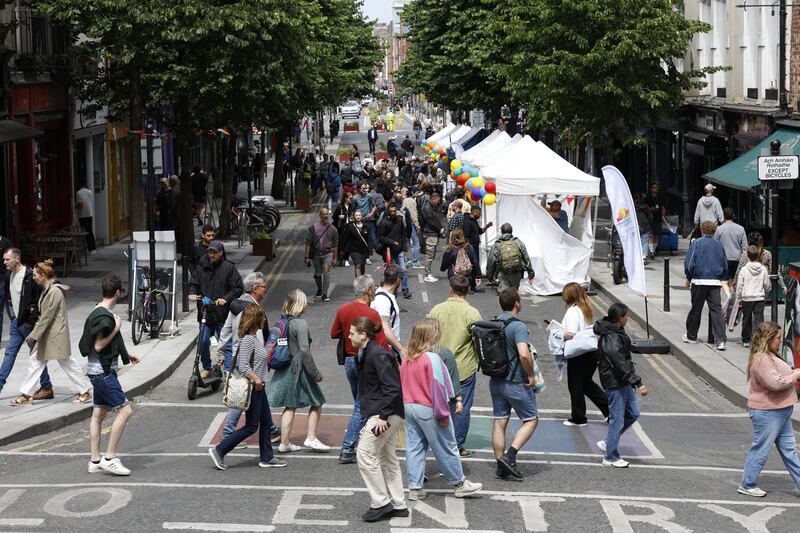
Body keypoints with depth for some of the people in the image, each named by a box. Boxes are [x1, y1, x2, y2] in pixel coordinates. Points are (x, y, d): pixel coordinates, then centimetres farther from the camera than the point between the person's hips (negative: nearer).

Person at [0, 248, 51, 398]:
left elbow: (40, 298, -20)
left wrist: (31, 319, -17)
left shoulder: (30, 276, -19)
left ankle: (46, 388, 11)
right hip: (16, 322, 7)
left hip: (28, 323, -7)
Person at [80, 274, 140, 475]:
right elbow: (98, 346, -20)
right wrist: (116, 328, -16)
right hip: (103, 372, -10)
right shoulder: (104, 316, -19)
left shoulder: (98, 312, 13)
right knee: (125, 410, -10)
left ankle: (95, 461, 14)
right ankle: (110, 458, -9)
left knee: (99, 414, 11)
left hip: (99, 371, 10)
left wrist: (126, 354, 29)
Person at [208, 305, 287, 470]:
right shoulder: (248, 339, -20)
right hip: (253, 388, -10)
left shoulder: (254, 338, 9)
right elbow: (243, 367, -26)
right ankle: (219, 450, 2)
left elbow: (239, 363, 17)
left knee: (266, 423, 15)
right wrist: (256, 380, -22)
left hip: (259, 388, 10)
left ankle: (266, 458, 23)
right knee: (251, 426, -3)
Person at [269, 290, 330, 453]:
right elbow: (304, 350, -21)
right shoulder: (300, 323, -17)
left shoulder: (282, 320, 5)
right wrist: (316, 373, -15)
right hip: (298, 369, -8)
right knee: (317, 402, 7)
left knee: (290, 406, 14)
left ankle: (284, 443, 15)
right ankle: (311, 438, 6)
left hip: (284, 369, 8)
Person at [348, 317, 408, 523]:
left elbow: (392, 387, -22)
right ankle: (398, 505, 18)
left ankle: (381, 504, -2)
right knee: (388, 458, 13)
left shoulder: (377, 355, -17)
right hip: (384, 414, 10)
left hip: (385, 413, -10)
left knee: (366, 454, -7)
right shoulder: (367, 354, 14)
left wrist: (383, 416, -23)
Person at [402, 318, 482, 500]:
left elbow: (402, 384, 10)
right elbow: (437, 388, -19)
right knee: (446, 448, 6)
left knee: (414, 448, 11)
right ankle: (459, 484, 17)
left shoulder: (406, 359, 4)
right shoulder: (432, 358, -19)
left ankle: (414, 487, 12)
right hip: (428, 410, -7)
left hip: (409, 407, 7)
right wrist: (443, 413, -12)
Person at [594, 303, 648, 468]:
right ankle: (611, 457, 12)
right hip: (615, 383, -10)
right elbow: (620, 364, -30)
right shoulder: (611, 338, -25)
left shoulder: (617, 332, 9)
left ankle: (607, 442, 25)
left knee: (633, 413, 16)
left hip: (623, 382, 10)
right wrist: (638, 383, -33)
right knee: (617, 420, -1)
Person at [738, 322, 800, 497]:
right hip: (767, 412, -11)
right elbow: (775, 383, -30)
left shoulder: (770, 356, 12)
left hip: (780, 411, 11)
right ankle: (747, 485, 13)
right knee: (761, 449, 1)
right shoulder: (761, 360, -22)